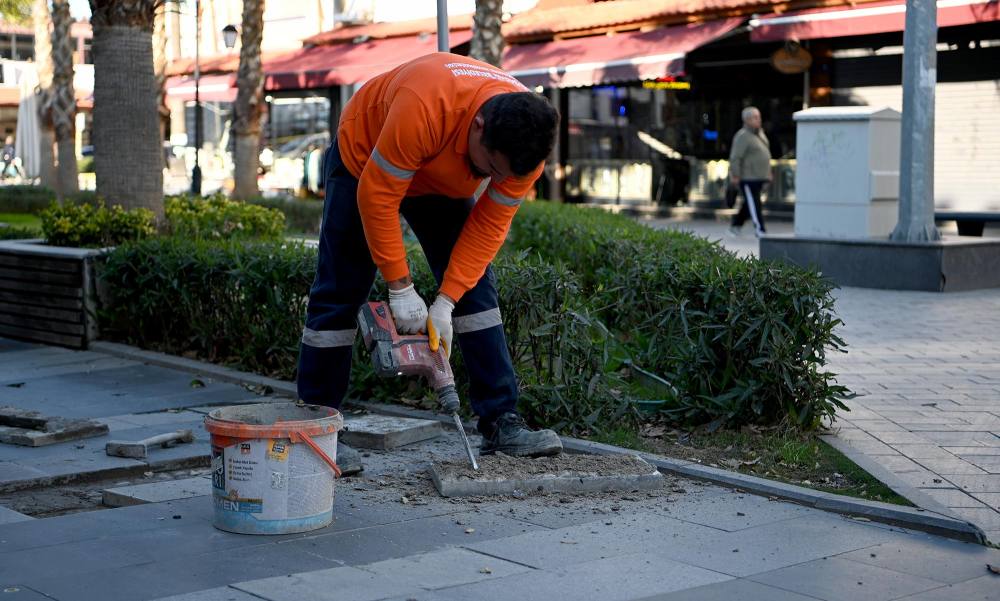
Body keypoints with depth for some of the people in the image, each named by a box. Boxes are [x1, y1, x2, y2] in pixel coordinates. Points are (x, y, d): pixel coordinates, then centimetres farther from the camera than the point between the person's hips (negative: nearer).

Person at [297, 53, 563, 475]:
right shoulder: (423, 108, -45)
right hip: (365, 164, -4)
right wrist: (400, 288, -31)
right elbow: (377, 196, -35)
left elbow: (490, 224, -20)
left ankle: (502, 424, -2)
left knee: (476, 289, -5)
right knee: (340, 296, -6)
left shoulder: (526, 140, -28)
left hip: (441, 184, 5)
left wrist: (447, 300, -26)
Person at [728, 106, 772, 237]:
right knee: (754, 203, -7)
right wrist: (735, 175, -20)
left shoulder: (760, 132, 13)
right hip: (747, 177, -9)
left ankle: (736, 225, 27)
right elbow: (735, 157, -18)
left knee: (749, 203, 15)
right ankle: (759, 229, -5)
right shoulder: (743, 136, -15)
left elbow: (765, 153, 22)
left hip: (759, 176, 9)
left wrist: (768, 172, 20)